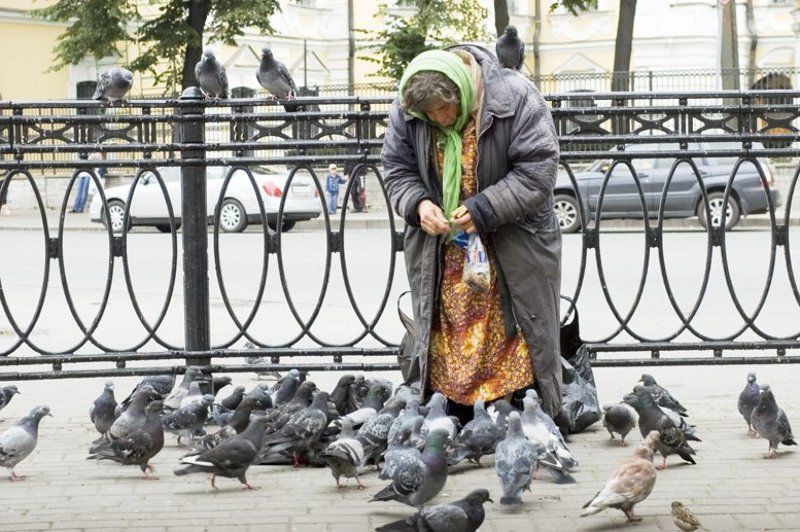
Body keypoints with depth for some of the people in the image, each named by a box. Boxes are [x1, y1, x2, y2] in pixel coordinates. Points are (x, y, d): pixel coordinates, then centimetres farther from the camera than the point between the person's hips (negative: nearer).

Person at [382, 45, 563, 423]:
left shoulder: (515, 98, -18)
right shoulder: (405, 110, -5)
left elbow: (537, 171, -18)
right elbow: (397, 171, 5)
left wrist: (483, 209, -25)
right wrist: (418, 203, -16)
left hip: (511, 247, -3)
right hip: (440, 253, 4)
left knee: (517, 345, 1)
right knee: (447, 348, 5)